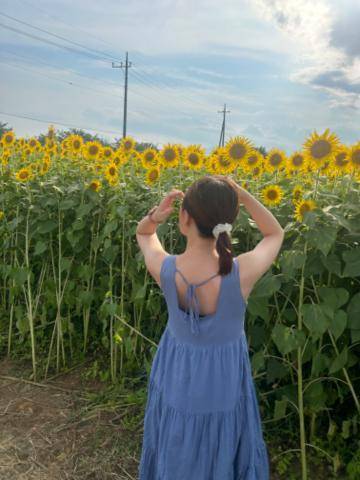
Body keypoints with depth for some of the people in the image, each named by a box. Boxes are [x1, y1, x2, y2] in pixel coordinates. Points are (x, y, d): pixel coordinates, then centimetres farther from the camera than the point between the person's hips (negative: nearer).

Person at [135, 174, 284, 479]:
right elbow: (276, 234, -10)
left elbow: (142, 233, -4)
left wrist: (157, 214, -25)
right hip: (223, 385, -1)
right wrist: (240, 193, -22)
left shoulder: (163, 269, -28)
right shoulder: (242, 273, -33)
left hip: (176, 380, 2)